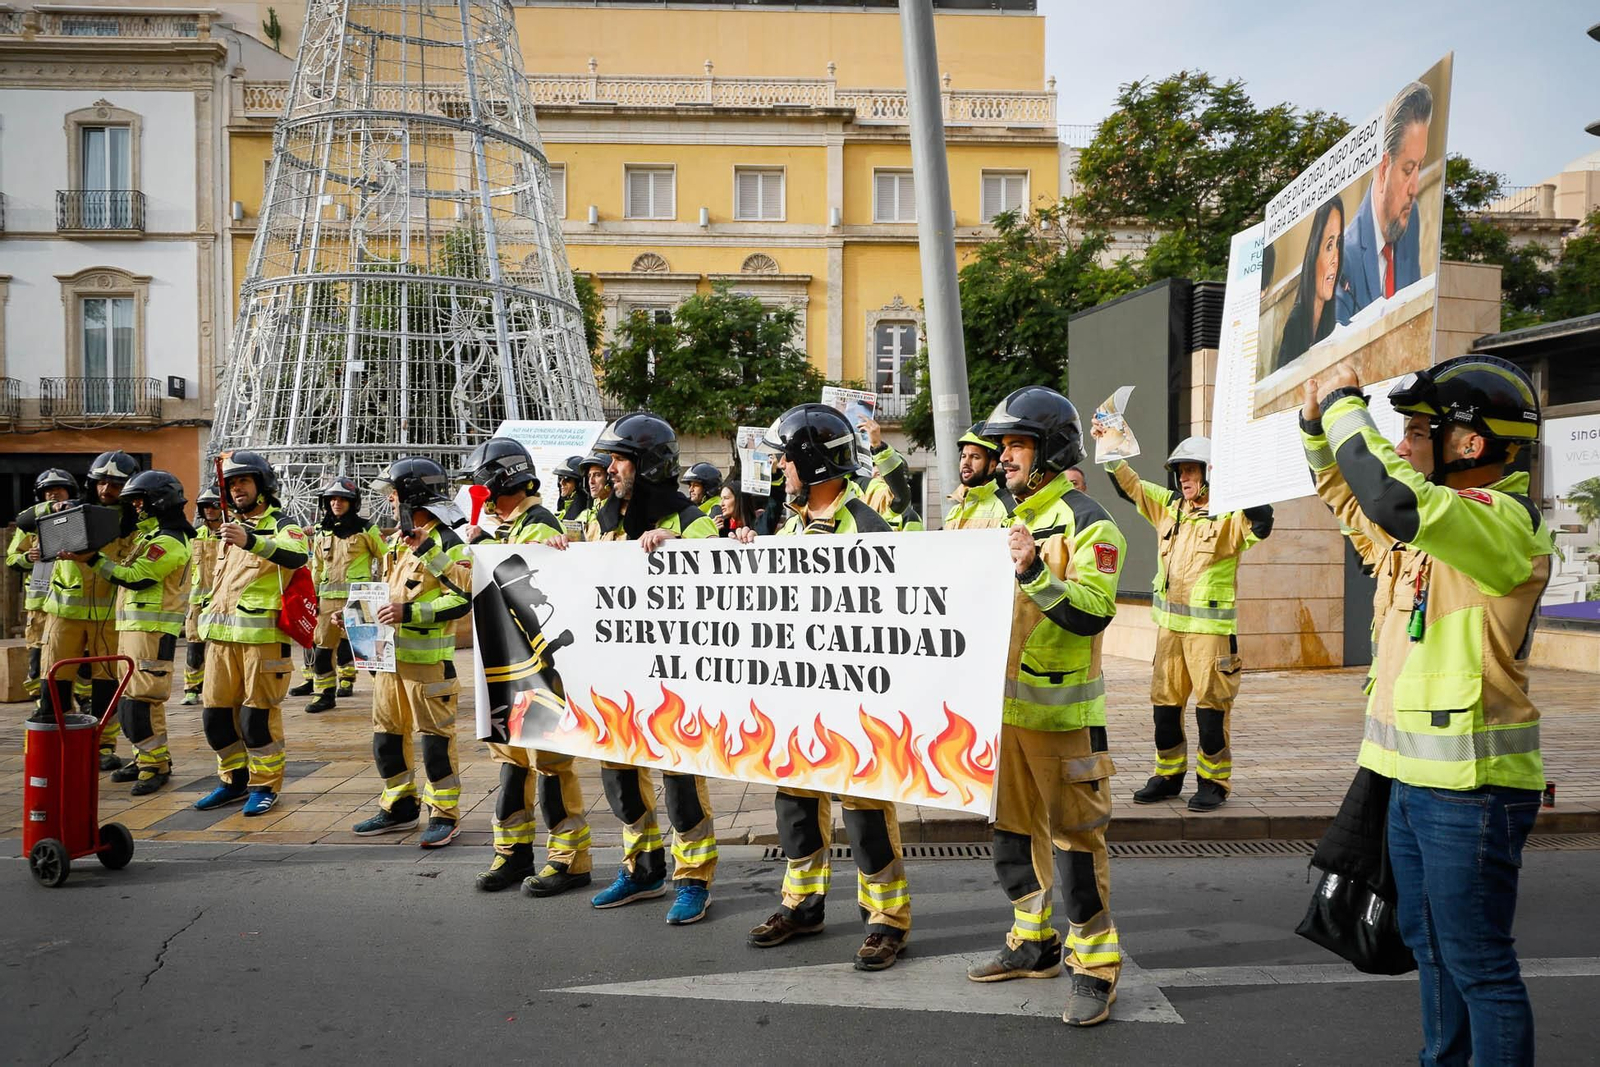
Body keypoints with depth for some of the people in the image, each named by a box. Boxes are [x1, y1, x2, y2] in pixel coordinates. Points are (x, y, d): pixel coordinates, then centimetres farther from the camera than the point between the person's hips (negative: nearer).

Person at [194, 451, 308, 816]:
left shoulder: (280, 526, -3)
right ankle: (235, 780, 23)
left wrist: (250, 541, -41)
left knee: (258, 713, -5)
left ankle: (265, 786, 9)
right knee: (215, 711, 8)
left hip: (263, 634, -7)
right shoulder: (230, 527, 20)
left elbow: (297, 555, -28)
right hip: (222, 635, 7)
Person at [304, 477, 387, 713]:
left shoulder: (366, 529, 0)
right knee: (323, 646, 6)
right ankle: (324, 694, 17)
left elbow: (385, 558, 5)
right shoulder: (322, 533, 14)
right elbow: (316, 568, 21)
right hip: (328, 598, 5)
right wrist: (312, 596, 17)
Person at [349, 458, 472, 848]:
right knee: (387, 734, 14)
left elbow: (463, 599, -19)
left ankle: (445, 815, 7)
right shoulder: (394, 543, 17)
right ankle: (399, 808, 27)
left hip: (429, 659, -9)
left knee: (435, 737, -3)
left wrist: (410, 613, -25)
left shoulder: (447, 545, -11)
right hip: (390, 655, 9)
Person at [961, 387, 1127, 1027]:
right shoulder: (1006, 520, 15)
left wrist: (1035, 573, -33)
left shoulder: (1087, 524, -11)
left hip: (1063, 711, -8)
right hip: (1004, 705, 8)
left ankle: (1095, 967, 11)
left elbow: (1093, 612, -22)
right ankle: (1032, 943, 31)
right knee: (1012, 829, 16)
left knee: (1075, 837, -2)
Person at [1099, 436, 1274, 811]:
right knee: (1165, 702, 12)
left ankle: (1214, 782, 12)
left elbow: (1261, 522, -28)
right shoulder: (1169, 507, 10)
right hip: (1169, 624, 6)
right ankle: (1168, 774, 24)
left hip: (1210, 627, -6)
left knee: (1211, 706, -1)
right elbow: (1129, 485, 16)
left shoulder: (1228, 516, -8)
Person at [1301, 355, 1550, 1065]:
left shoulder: (1507, 520, -18)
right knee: (1427, 943, 22)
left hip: (1470, 786, -10)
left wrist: (1344, 405, -22)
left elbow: (1391, 499, -36)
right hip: (1417, 774, 10)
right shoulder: (1452, 511, 10)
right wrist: (1322, 420, 6)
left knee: (1476, 960, 2)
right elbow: (1355, 494, 23)